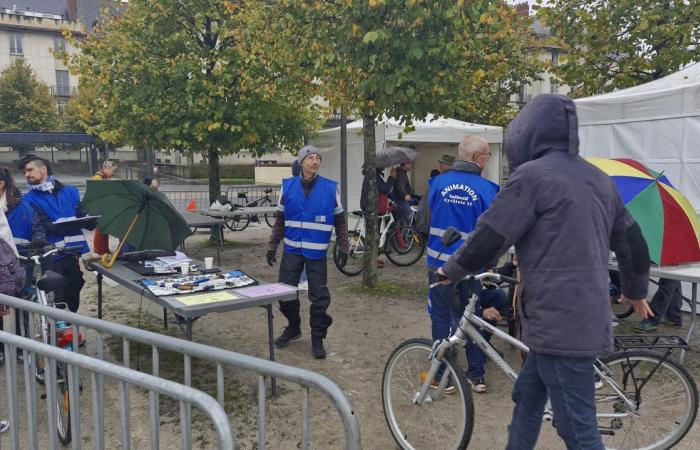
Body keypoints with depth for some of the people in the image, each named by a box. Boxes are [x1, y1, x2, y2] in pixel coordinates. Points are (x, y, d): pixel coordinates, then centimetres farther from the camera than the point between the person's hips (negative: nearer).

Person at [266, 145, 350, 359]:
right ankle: (293, 327, 30)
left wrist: (343, 248, 1)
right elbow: (280, 219, 7)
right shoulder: (288, 186, 1)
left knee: (319, 296, 1)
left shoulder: (330, 188, -4)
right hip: (292, 250, 2)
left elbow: (340, 220, 3)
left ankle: (318, 338, 17)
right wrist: (272, 246, 5)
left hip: (317, 252, -2)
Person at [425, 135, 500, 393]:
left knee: (441, 316, 11)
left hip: (439, 262, 1)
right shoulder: (486, 189, -11)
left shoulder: (437, 183, -4)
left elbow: (426, 219, 4)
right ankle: (476, 376, 22)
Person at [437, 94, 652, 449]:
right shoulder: (598, 178, 14)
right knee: (527, 396, 22)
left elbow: (490, 238, -11)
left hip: (557, 320, -9)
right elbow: (632, 241, 20)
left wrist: (450, 270, 7)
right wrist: (636, 291, 36)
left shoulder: (532, 174, -11)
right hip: (588, 316, 9)